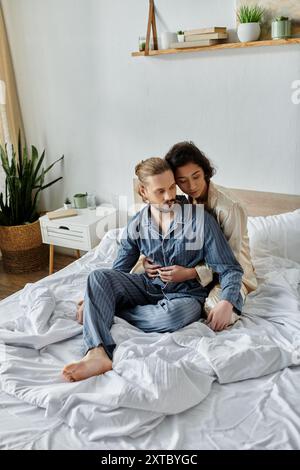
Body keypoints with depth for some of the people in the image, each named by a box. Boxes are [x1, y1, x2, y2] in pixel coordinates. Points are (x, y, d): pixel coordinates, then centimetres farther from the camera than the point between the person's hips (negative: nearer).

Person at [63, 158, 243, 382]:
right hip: (149, 287, 3)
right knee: (98, 277, -21)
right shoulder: (137, 225, -2)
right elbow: (119, 271, 7)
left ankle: (113, 311, -14)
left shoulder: (201, 219, -13)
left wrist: (226, 303, -30)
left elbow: (230, 269, -11)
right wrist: (92, 297, -6)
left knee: (173, 314, -40)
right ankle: (98, 354, -37)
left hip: (186, 294, -3)